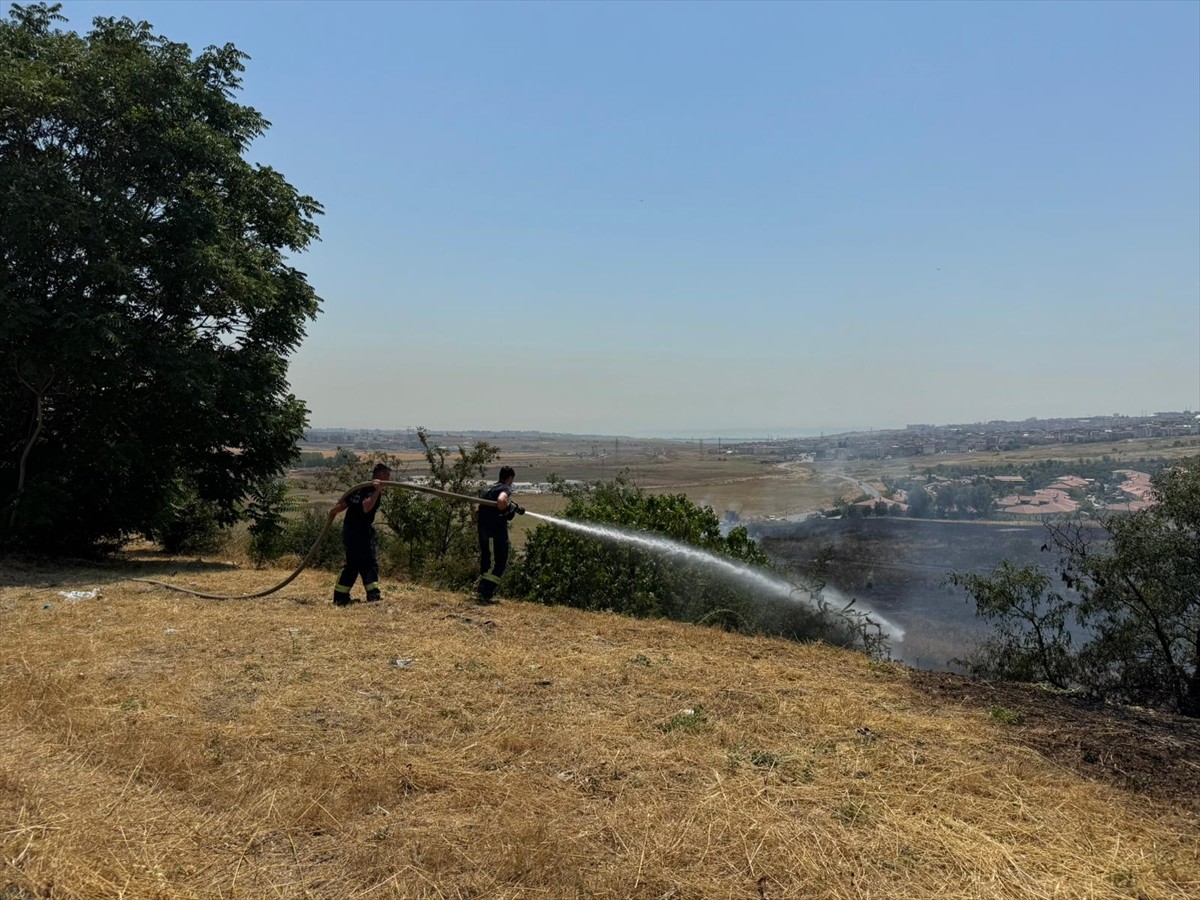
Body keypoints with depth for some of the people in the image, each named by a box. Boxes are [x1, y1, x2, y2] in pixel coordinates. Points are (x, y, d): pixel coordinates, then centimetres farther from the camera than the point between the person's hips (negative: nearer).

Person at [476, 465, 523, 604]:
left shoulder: (490, 489, 20)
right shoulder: (506, 488, -8)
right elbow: (501, 501, -30)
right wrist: (511, 508, -9)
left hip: (484, 529, 9)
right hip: (496, 530, -9)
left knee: (486, 561, 17)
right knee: (499, 561, -4)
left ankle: (482, 591, 21)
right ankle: (484, 593, -9)